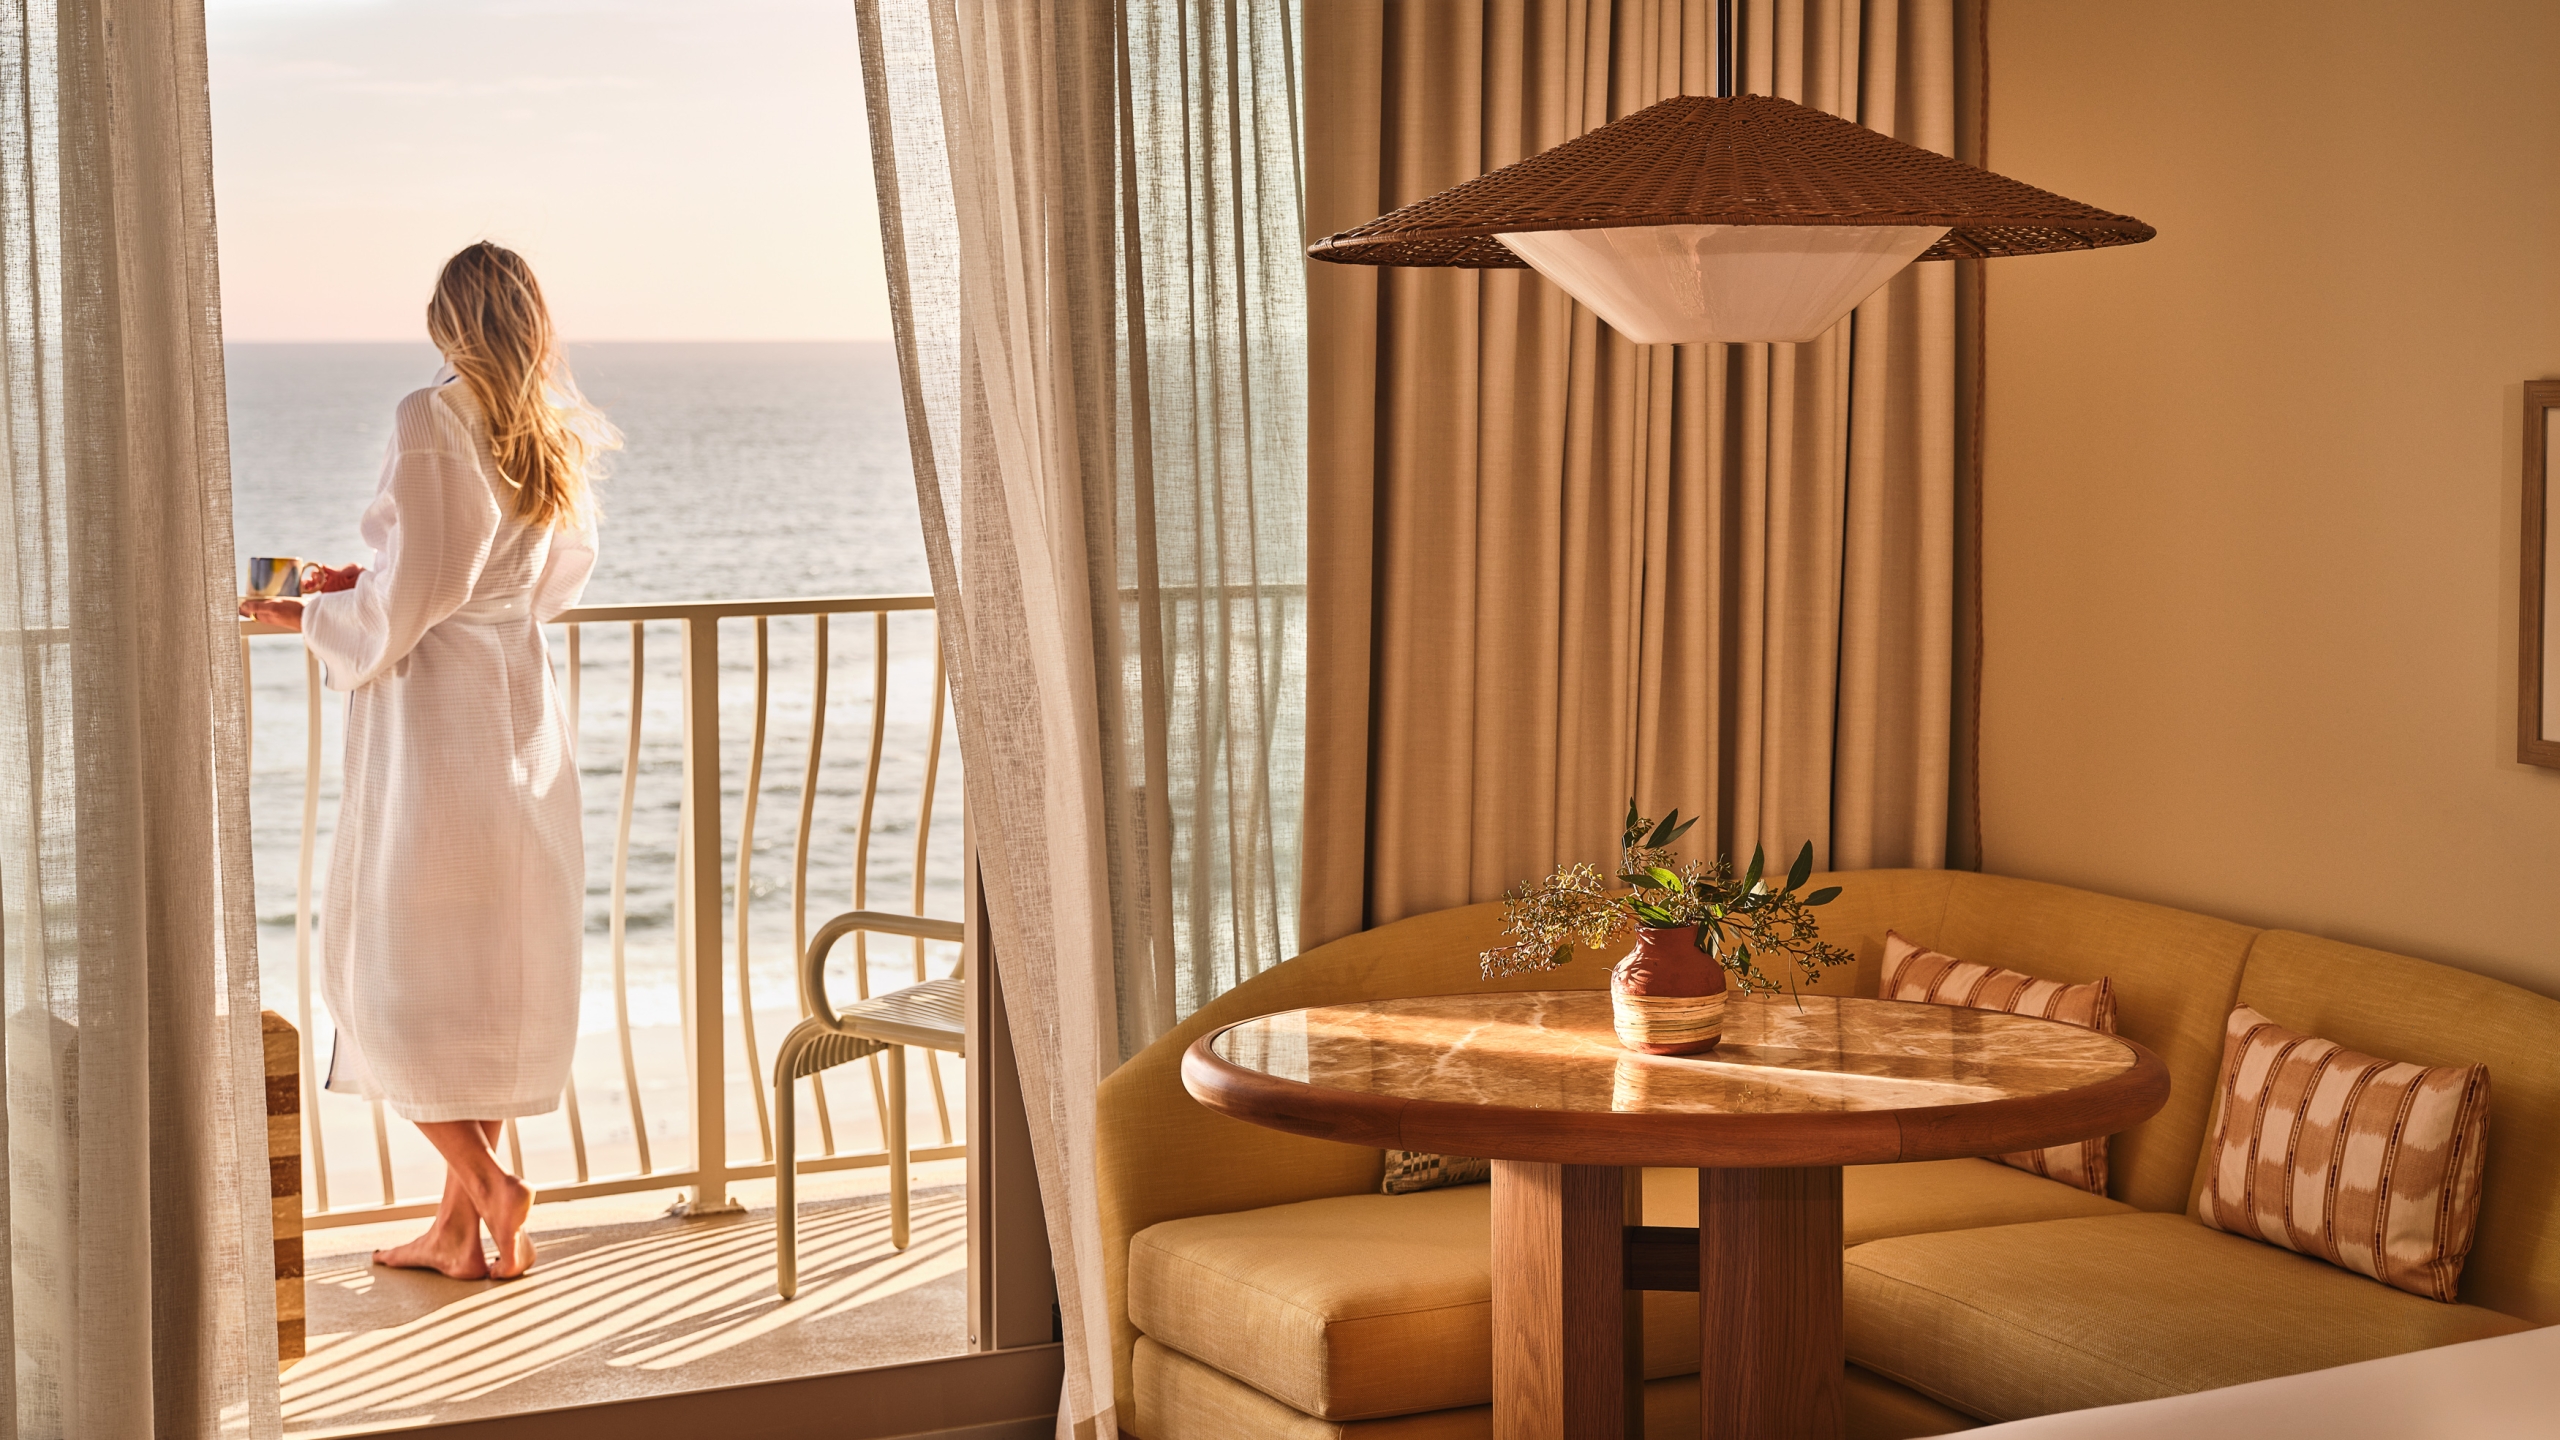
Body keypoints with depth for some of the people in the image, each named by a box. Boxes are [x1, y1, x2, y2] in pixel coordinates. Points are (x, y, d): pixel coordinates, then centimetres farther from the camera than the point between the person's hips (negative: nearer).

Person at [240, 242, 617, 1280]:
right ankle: (460, 1225, 15)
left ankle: (486, 1186, -6)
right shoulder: (557, 433, 6)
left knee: (395, 964, 3)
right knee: (494, 963, 10)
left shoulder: (431, 421, -14)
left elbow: (405, 601, -18)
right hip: (524, 708, 7)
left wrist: (308, 619, 1)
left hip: (433, 710, -7)